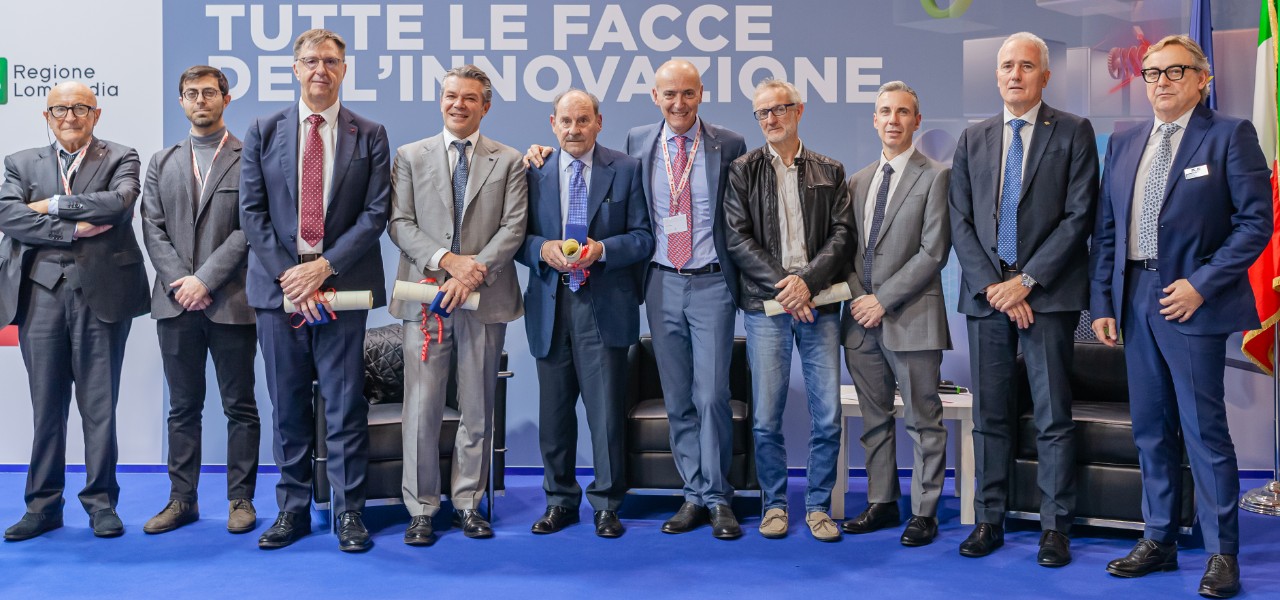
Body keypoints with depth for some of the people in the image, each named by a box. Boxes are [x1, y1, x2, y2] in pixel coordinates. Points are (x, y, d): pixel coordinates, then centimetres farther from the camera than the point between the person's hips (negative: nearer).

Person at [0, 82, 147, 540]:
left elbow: (118, 203, -13)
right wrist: (75, 229, -12)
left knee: (99, 404, 3)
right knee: (46, 406, 7)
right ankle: (43, 506, 17)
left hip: (101, 292, -2)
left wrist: (52, 205, -7)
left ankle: (101, 502, 14)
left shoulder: (120, 159, 8)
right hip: (41, 294, 2)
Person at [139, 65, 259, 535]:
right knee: (183, 407, 10)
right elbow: (153, 228, 8)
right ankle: (182, 499, 17)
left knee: (240, 406, 3)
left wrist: (205, 280, -13)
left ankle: (240, 499, 12)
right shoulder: (162, 163, 15)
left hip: (231, 302, -4)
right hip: (176, 302, 4)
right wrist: (179, 281, -7)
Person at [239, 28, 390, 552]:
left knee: (345, 404, 1)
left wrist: (324, 266, -11)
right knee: (288, 406, 8)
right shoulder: (263, 133, 8)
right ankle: (292, 510, 18)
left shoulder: (370, 136, 5)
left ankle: (350, 513, 10)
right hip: (278, 287, 2)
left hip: (341, 285, -1)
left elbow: (376, 213, -2)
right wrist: (289, 276, -8)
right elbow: (252, 213, 3)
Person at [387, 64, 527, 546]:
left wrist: (474, 270, -14)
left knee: (478, 409, 7)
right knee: (422, 407, -1)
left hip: (485, 299, 0)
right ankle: (421, 509, 9)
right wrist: (446, 259, -13)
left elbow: (513, 227, -1)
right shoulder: (410, 156, 10)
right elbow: (400, 223, 2)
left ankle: (469, 503, 18)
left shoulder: (508, 162, 9)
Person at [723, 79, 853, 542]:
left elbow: (842, 235, 3)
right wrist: (781, 284, -11)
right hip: (765, 304, -1)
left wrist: (807, 281, -12)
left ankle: (818, 505, 14)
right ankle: (774, 504, 17)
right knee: (766, 419, 1)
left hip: (819, 304, 1)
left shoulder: (829, 172, 11)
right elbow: (737, 238, -1)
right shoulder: (743, 170, 7)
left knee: (827, 416, 0)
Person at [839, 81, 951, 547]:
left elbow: (933, 253, -11)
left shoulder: (935, 177, -4)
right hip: (862, 320, 6)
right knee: (874, 419, 13)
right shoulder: (858, 181, 15)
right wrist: (858, 296, -2)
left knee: (923, 421, 3)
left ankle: (924, 512, 12)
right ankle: (882, 503, 24)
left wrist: (884, 300, -14)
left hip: (911, 318, -6)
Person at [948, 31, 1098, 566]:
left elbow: (1079, 215, -5)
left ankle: (1055, 527, 9)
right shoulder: (973, 139, 12)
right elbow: (960, 221, 7)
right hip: (985, 292, 3)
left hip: (1048, 293, -3)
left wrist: (1027, 280, -11)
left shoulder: (1073, 133, 2)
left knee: (1053, 417, 0)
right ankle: (989, 520, 15)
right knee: (990, 416, 7)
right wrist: (993, 285, -6)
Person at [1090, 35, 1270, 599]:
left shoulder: (1230, 135, -3)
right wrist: (1102, 302, 6)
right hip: (1135, 300, 6)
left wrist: (1201, 284, -14)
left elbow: (1256, 221, -8)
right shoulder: (1124, 142, 13)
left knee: (1204, 430, -2)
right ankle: (1158, 541, 23)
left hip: (1190, 299, -5)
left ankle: (1222, 553, 9)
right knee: (1150, 427, 12)